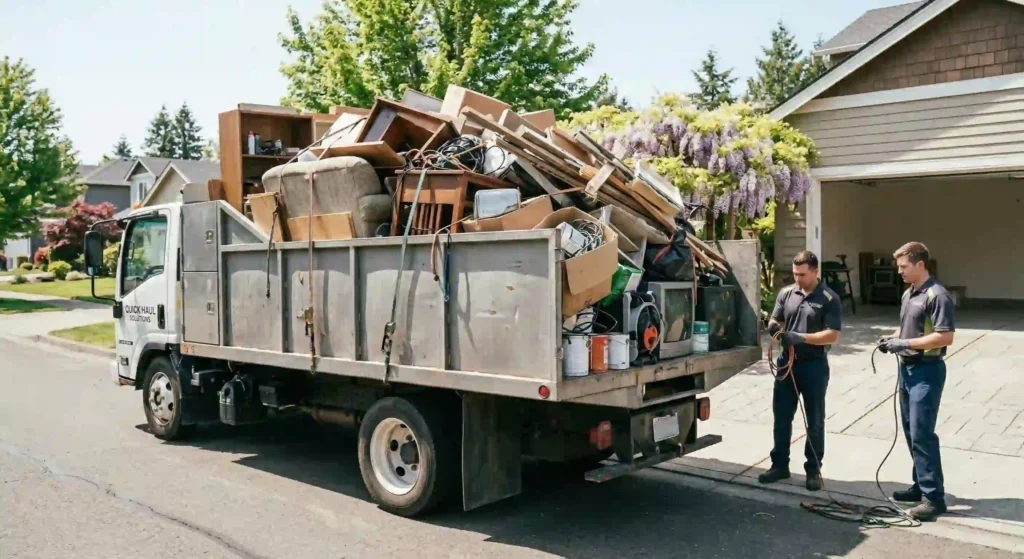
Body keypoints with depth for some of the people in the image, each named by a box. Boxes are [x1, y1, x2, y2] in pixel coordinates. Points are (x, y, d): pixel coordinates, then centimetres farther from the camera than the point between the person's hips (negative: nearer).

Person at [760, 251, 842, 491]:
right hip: (787, 362, 4)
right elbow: (774, 321, 10)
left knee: (815, 421, 7)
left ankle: (813, 470, 18)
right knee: (781, 417, 10)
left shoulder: (829, 298, -7)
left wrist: (802, 338, -24)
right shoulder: (786, 293, 5)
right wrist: (774, 327, -14)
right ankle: (780, 465, 22)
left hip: (814, 365, -4)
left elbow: (832, 335, -13)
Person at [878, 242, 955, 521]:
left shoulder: (937, 295, -16)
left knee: (922, 434, -8)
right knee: (912, 433, 14)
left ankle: (934, 496, -1)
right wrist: (893, 339, 5)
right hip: (907, 368, 9)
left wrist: (905, 343, -21)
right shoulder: (907, 294, 13)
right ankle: (922, 485, 25)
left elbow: (945, 337, -22)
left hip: (927, 371, -9)